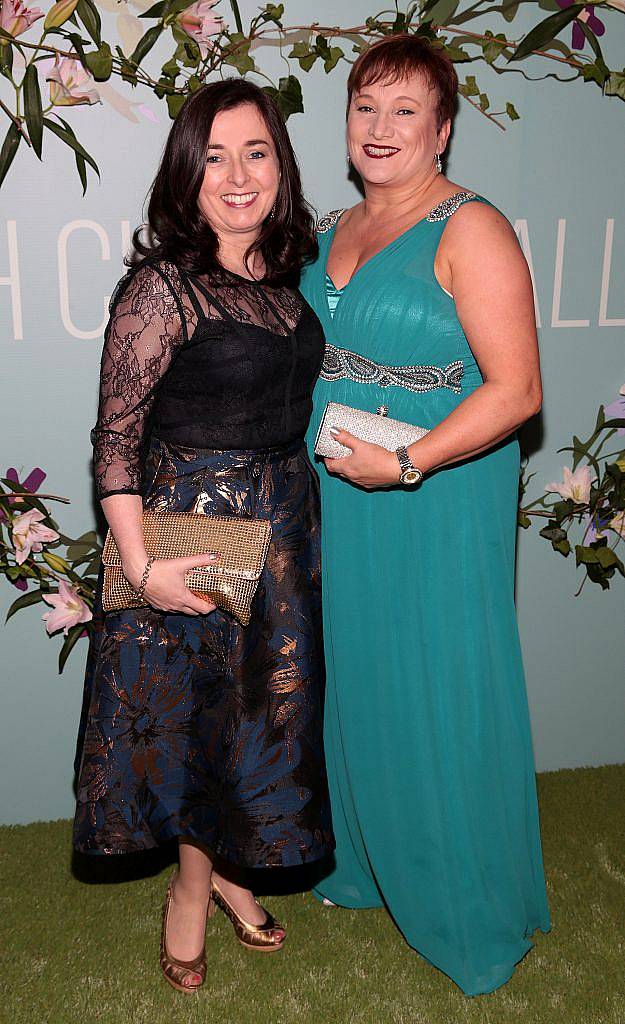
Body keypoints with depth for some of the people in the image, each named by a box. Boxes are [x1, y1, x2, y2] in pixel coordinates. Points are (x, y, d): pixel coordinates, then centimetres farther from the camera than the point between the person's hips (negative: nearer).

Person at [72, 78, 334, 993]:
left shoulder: (286, 277, 5)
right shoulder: (162, 287, -16)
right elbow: (115, 437, -16)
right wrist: (141, 565, -21)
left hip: (285, 523, 7)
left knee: (265, 703, 18)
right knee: (197, 709, 9)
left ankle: (222, 863, 42)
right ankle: (194, 884, 35)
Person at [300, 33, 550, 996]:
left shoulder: (469, 230, -12)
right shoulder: (331, 231, 11)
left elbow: (516, 388, -18)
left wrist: (404, 462, -23)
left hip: (436, 505, -7)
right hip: (338, 505, 7)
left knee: (438, 698, 3)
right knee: (354, 684, 18)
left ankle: (471, 917, 26)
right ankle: (362, 860, 42)